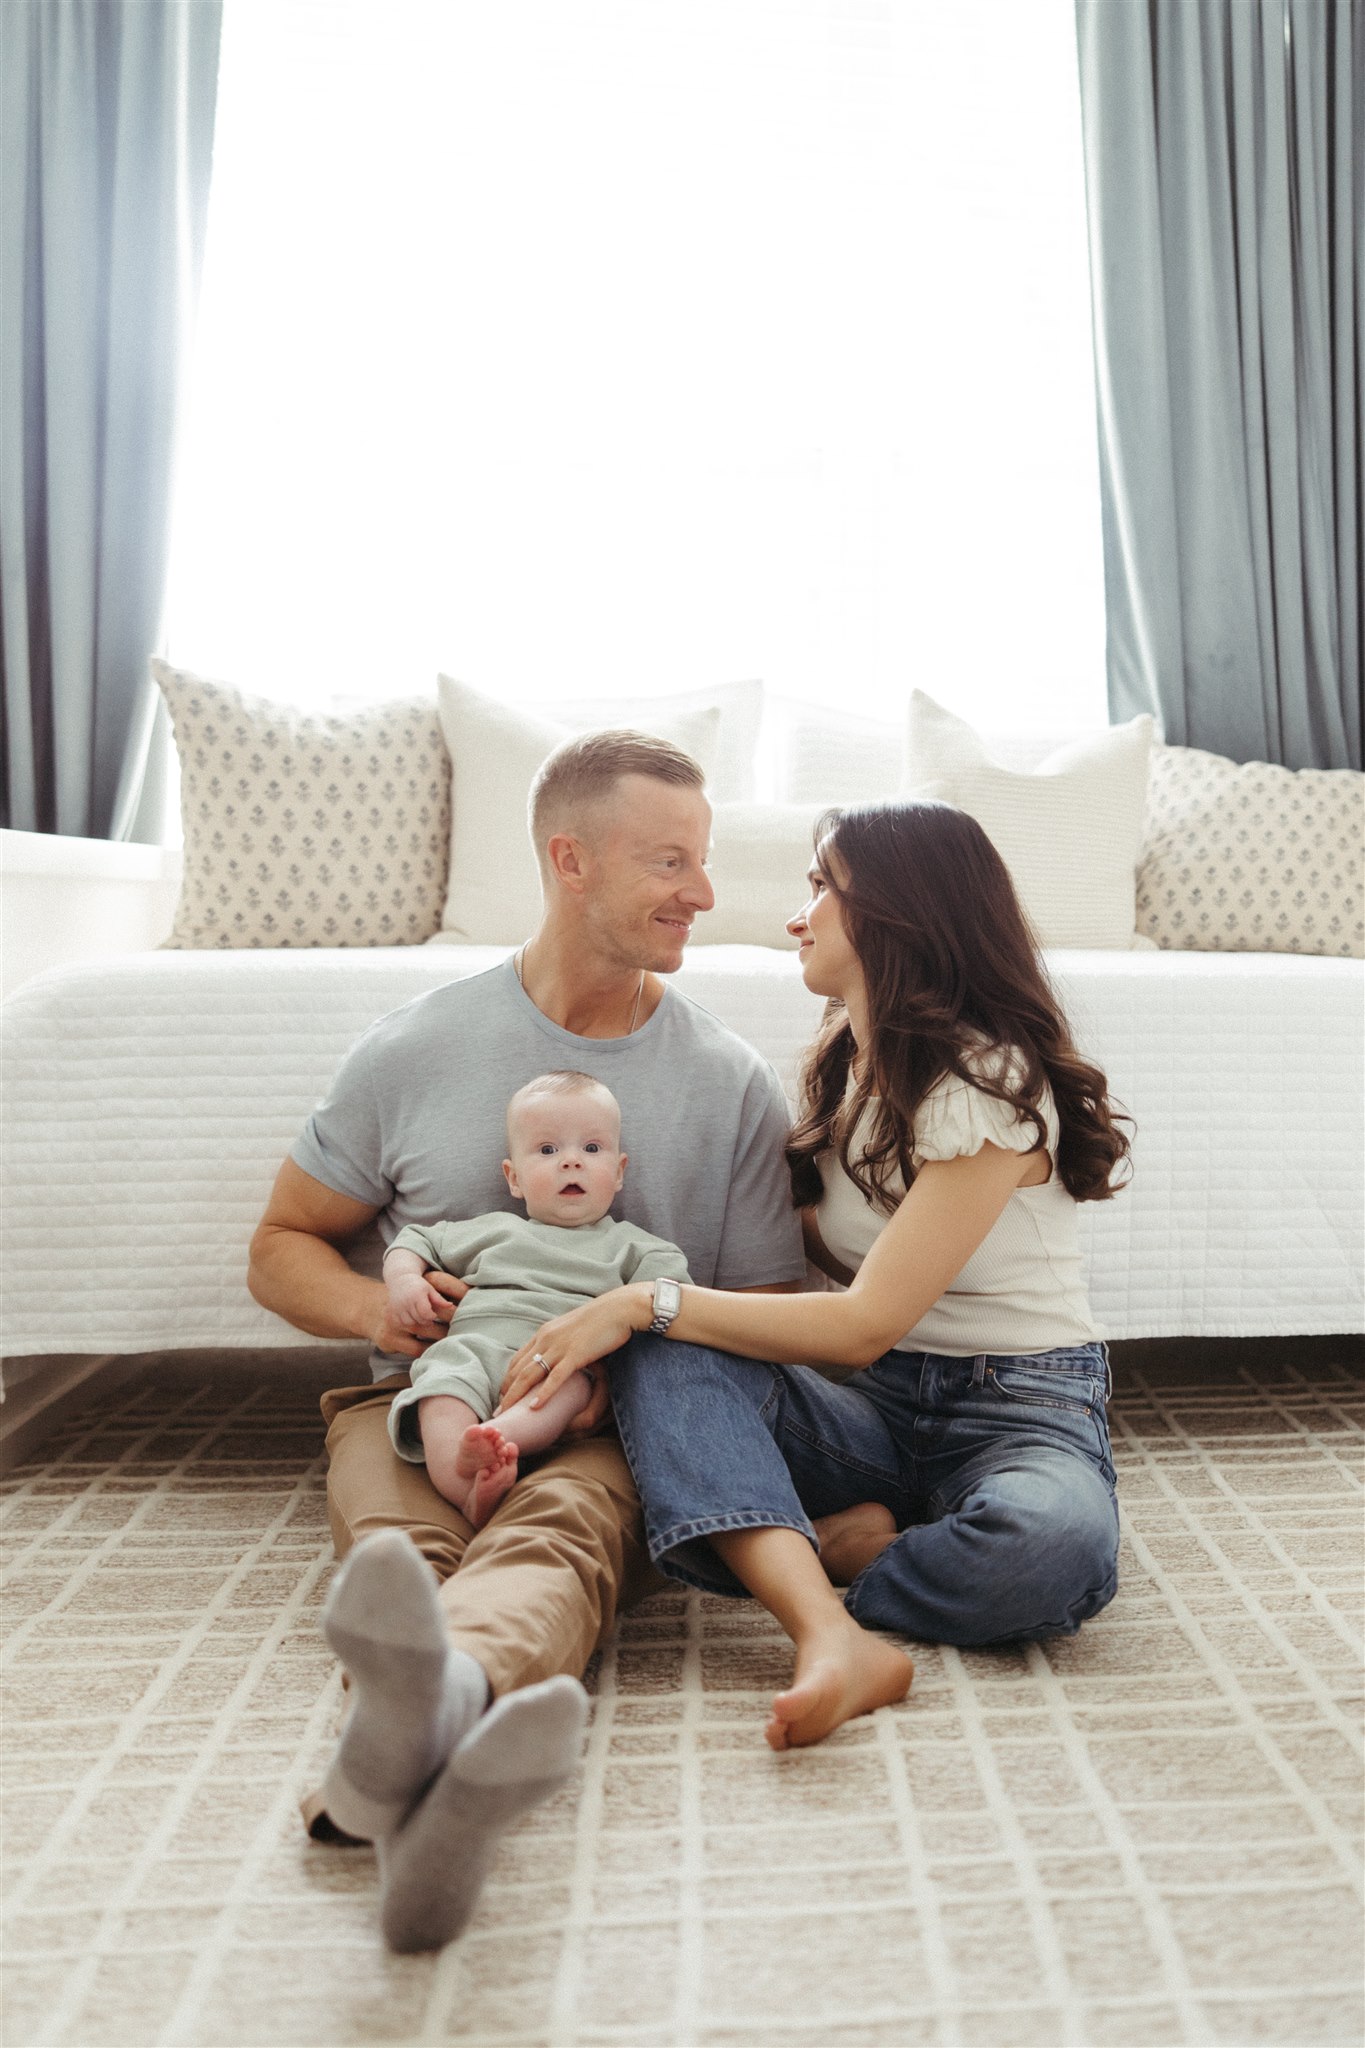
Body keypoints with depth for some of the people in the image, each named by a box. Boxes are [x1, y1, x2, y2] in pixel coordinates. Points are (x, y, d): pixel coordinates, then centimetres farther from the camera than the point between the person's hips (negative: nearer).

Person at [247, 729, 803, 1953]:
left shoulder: (732, 1085, 5)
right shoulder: (417, 1050, 4)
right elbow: (282, 1249, 13)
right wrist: (372, 1307, -10)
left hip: (620, 1431, -1)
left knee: (558, 1529, -36)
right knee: (397, 1540, -34)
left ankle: (420, 1718, -67)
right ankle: (431, 1753, -65)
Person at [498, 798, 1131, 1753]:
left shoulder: (990, 1080, -17)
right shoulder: (848, 1064, 10)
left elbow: (865, 1325, -23)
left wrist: (645, 1302, -23)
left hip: (1022, 1407, -5)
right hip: (884, 1404, 6)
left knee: (1053, 1539, -39)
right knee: (665, 1356, -21)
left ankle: (786, 1561, -16)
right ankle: (836, 1641, -35)